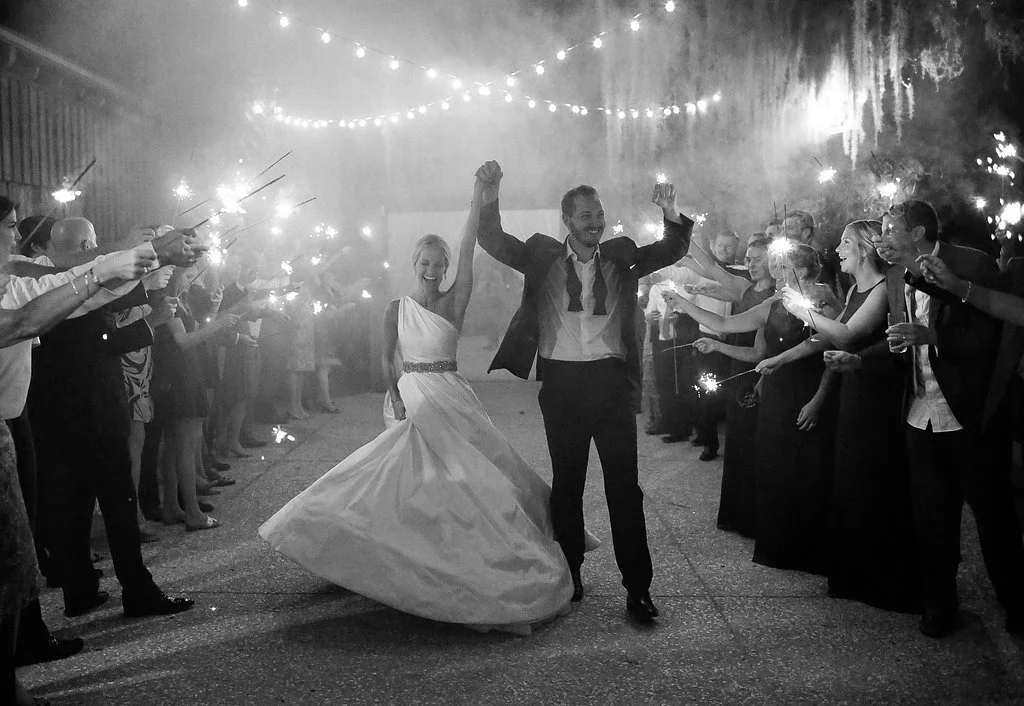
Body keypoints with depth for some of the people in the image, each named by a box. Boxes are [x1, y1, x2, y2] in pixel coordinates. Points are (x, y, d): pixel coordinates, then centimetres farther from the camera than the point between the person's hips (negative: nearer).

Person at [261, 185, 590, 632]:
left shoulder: (454, 302, -2)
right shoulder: (397, 309, 4)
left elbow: (468, 251, -13)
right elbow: (386, 359, 7)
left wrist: (479, 196, -24)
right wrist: (395, 396, -11)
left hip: (449, 401, -1)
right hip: (409, 398, 1)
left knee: (462, 476, -4)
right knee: (410, 479, 3)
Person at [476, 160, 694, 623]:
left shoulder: (621, 256, 7)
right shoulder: (543, 257, 5)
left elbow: (672, 251, 2)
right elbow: (494, 242, -2)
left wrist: (672, 216, -18)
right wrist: (488, 200, -20)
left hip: (611, 380, 0)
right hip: (561, 382, 0)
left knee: (624, 485, 1)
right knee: (566, 484, 12)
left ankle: (638, 588, 7)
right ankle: (570, 575, 27)